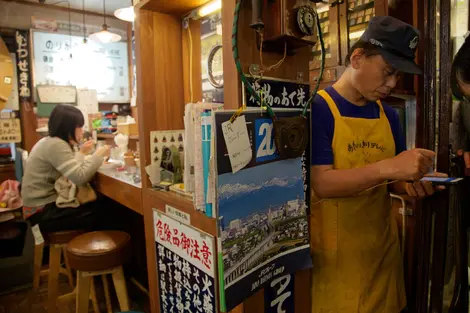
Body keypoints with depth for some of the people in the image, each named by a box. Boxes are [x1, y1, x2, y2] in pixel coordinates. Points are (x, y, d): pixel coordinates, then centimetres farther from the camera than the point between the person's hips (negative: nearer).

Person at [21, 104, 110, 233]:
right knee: (100, 213, -6)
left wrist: (81, 154, 6)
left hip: (45, 203, 9)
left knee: (96, 205, 7)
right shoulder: (56, 145, -21)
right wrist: (98, 155, -19)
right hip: (43, 211, -9)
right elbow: (80, 177, -30)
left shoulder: (50, 141, 10)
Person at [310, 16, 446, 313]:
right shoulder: (318, 109, -15)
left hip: (382, 247, 6)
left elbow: (389, 181, 11)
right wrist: (389, 167, -28)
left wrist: (413, 183, -9)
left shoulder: (389, 115, 4)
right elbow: (322, 184, -22)